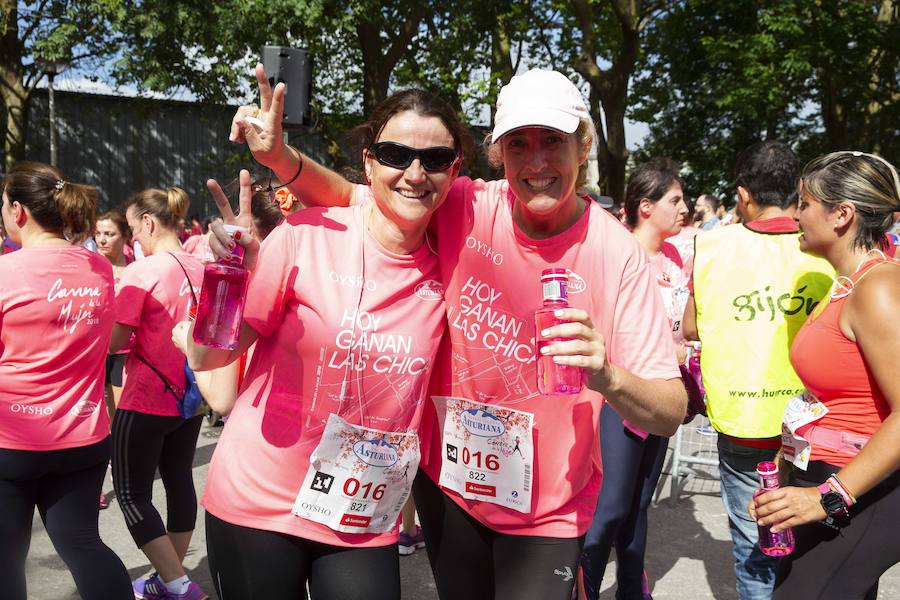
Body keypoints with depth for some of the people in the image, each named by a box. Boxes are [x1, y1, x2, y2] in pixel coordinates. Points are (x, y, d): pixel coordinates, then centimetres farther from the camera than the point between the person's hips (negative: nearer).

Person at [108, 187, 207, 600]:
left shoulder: (141, 272, -18)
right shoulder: (201, 269, 3)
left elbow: (114, 341, -17)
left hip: (146, 401, -7)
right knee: (179, 481, 16)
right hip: (188, 396, 7)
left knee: (132, 493, 5)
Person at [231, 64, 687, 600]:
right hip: (447, 477, 3)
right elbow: (350, 198, 1)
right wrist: (282, 159, -17)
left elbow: (671, 412, -16)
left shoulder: (617, 253, -17)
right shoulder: (466, 210, -12)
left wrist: (606, 378, -36)